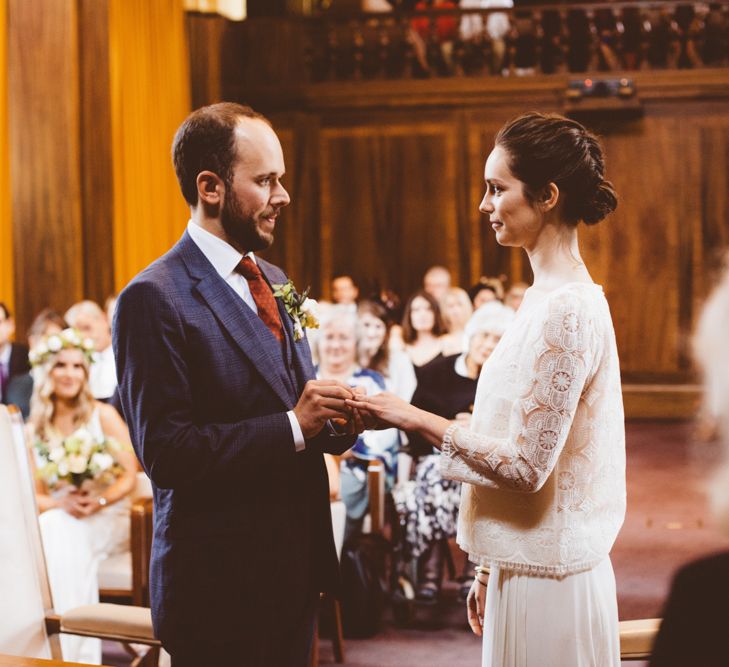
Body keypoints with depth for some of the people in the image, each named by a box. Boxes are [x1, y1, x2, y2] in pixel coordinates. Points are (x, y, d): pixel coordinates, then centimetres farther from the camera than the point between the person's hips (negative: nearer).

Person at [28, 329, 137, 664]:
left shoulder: (103, 415, 0)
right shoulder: (34, 430, 7)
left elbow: (129, 476, -3)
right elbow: (35, 495, 5)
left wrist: (98, 502, -22)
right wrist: (61, 504, -18)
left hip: (106, 519, -2)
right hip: (58, 521, 2)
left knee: (64, 537, -34)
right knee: (53, 529, -34)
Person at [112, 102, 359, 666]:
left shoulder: (273, 281, 13)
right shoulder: (155, 298, -14)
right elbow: (164, 453, -20)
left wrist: (333, 419, -3)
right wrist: (292, 425, -21)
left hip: (296, 568, 8)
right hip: (222, 584, -8)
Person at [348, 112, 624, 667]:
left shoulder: (564, 309, -19)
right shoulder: (553, 297, 10)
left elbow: (526, 465, -22)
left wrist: (415, 419, -15)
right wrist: (489, 568, 17)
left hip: (546, 583, -9)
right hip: (526, 567, 9)